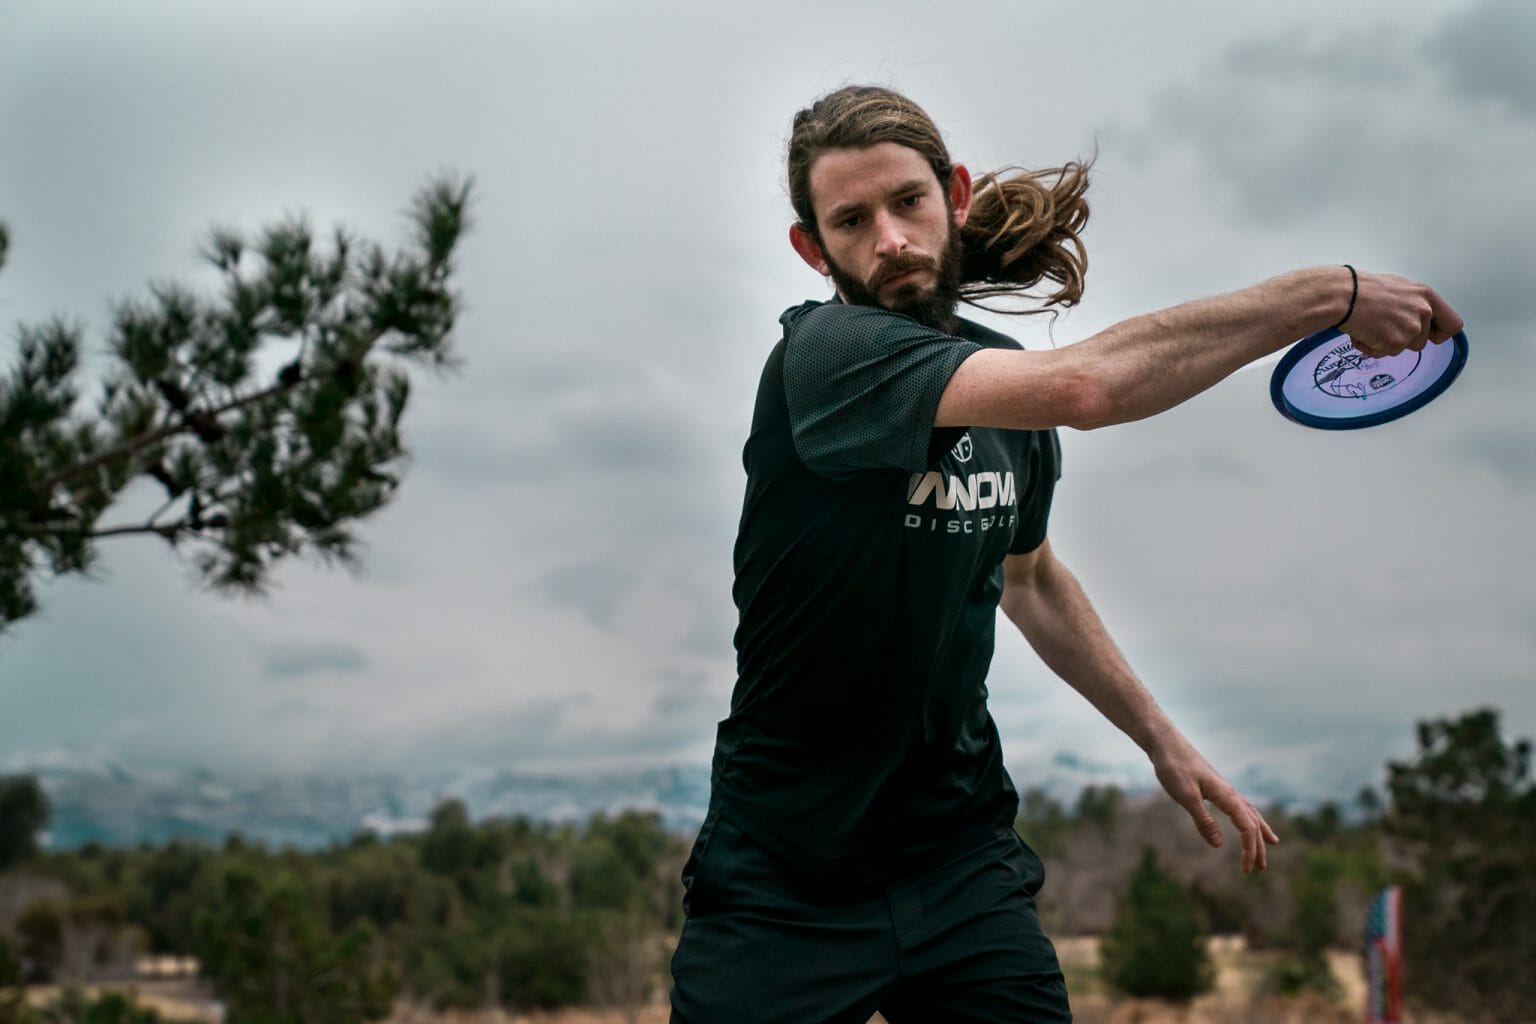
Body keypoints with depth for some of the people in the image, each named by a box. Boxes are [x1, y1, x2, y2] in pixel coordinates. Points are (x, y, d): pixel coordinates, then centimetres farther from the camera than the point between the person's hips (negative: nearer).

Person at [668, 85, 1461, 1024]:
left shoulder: (1004, 371, 5)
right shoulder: (824, 350, -20)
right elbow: (1084, 387, -35)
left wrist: (1164, 739, 19)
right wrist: (1332, 294, -27)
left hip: (962, 862, 6)